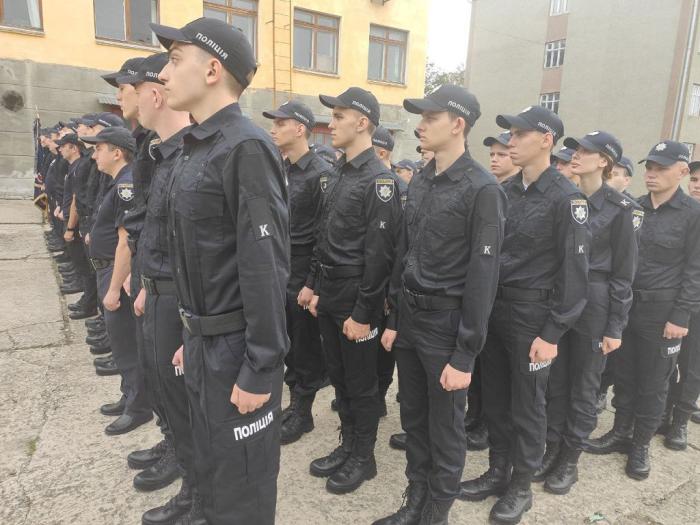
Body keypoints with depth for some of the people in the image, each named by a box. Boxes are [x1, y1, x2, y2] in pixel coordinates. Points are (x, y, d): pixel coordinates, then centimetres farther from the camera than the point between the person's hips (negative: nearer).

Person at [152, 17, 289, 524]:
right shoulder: (197, 148, 10)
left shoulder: (245, 147, -18)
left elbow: (265, 267, -22)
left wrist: (260, 368, -20)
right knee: (210, 468, 26)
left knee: (241, 484, 11)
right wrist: (192, 336, 18)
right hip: (204, 340, 9)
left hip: (237, 346, -9)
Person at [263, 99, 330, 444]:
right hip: (279, 270, 8)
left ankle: (302, 412, 21)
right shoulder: (279, 171, 11)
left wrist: (312, 283, -18)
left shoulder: (321, 174, -13)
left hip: (304, 272, -7)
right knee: (287, 342, 15)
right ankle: (294, 403, 31)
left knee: (306, 346, 6)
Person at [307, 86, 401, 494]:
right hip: (330, 294, 8)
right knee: (339, 377, 18)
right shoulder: (339, 175, 12)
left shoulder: (379, 179, -15)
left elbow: (379, 253, -19)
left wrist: (363, 312, -18)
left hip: (357, 297, -8)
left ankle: (364, 458, 26)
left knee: (361, 383, 7)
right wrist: (319, 290, 14)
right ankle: (347, 445, 35)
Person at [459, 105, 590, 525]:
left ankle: (522, 485, 29)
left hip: (532, 314, -6)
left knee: (527, 406, 10)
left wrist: (552, 333, -14)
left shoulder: (566, 198, -11)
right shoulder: (505, 191, 6)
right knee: (495, 399, 16)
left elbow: (575, 272, -12)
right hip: (493, 307, 6)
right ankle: (498, 472, 35)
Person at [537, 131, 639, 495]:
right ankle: (552, 449, 28)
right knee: (554, 382, 12)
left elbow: (623, 272, -7)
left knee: (583, 387, 9)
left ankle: (570, 460, 24)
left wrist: (615, 327, -8)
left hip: (594, 305, -4)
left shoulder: (620, 209, -8)